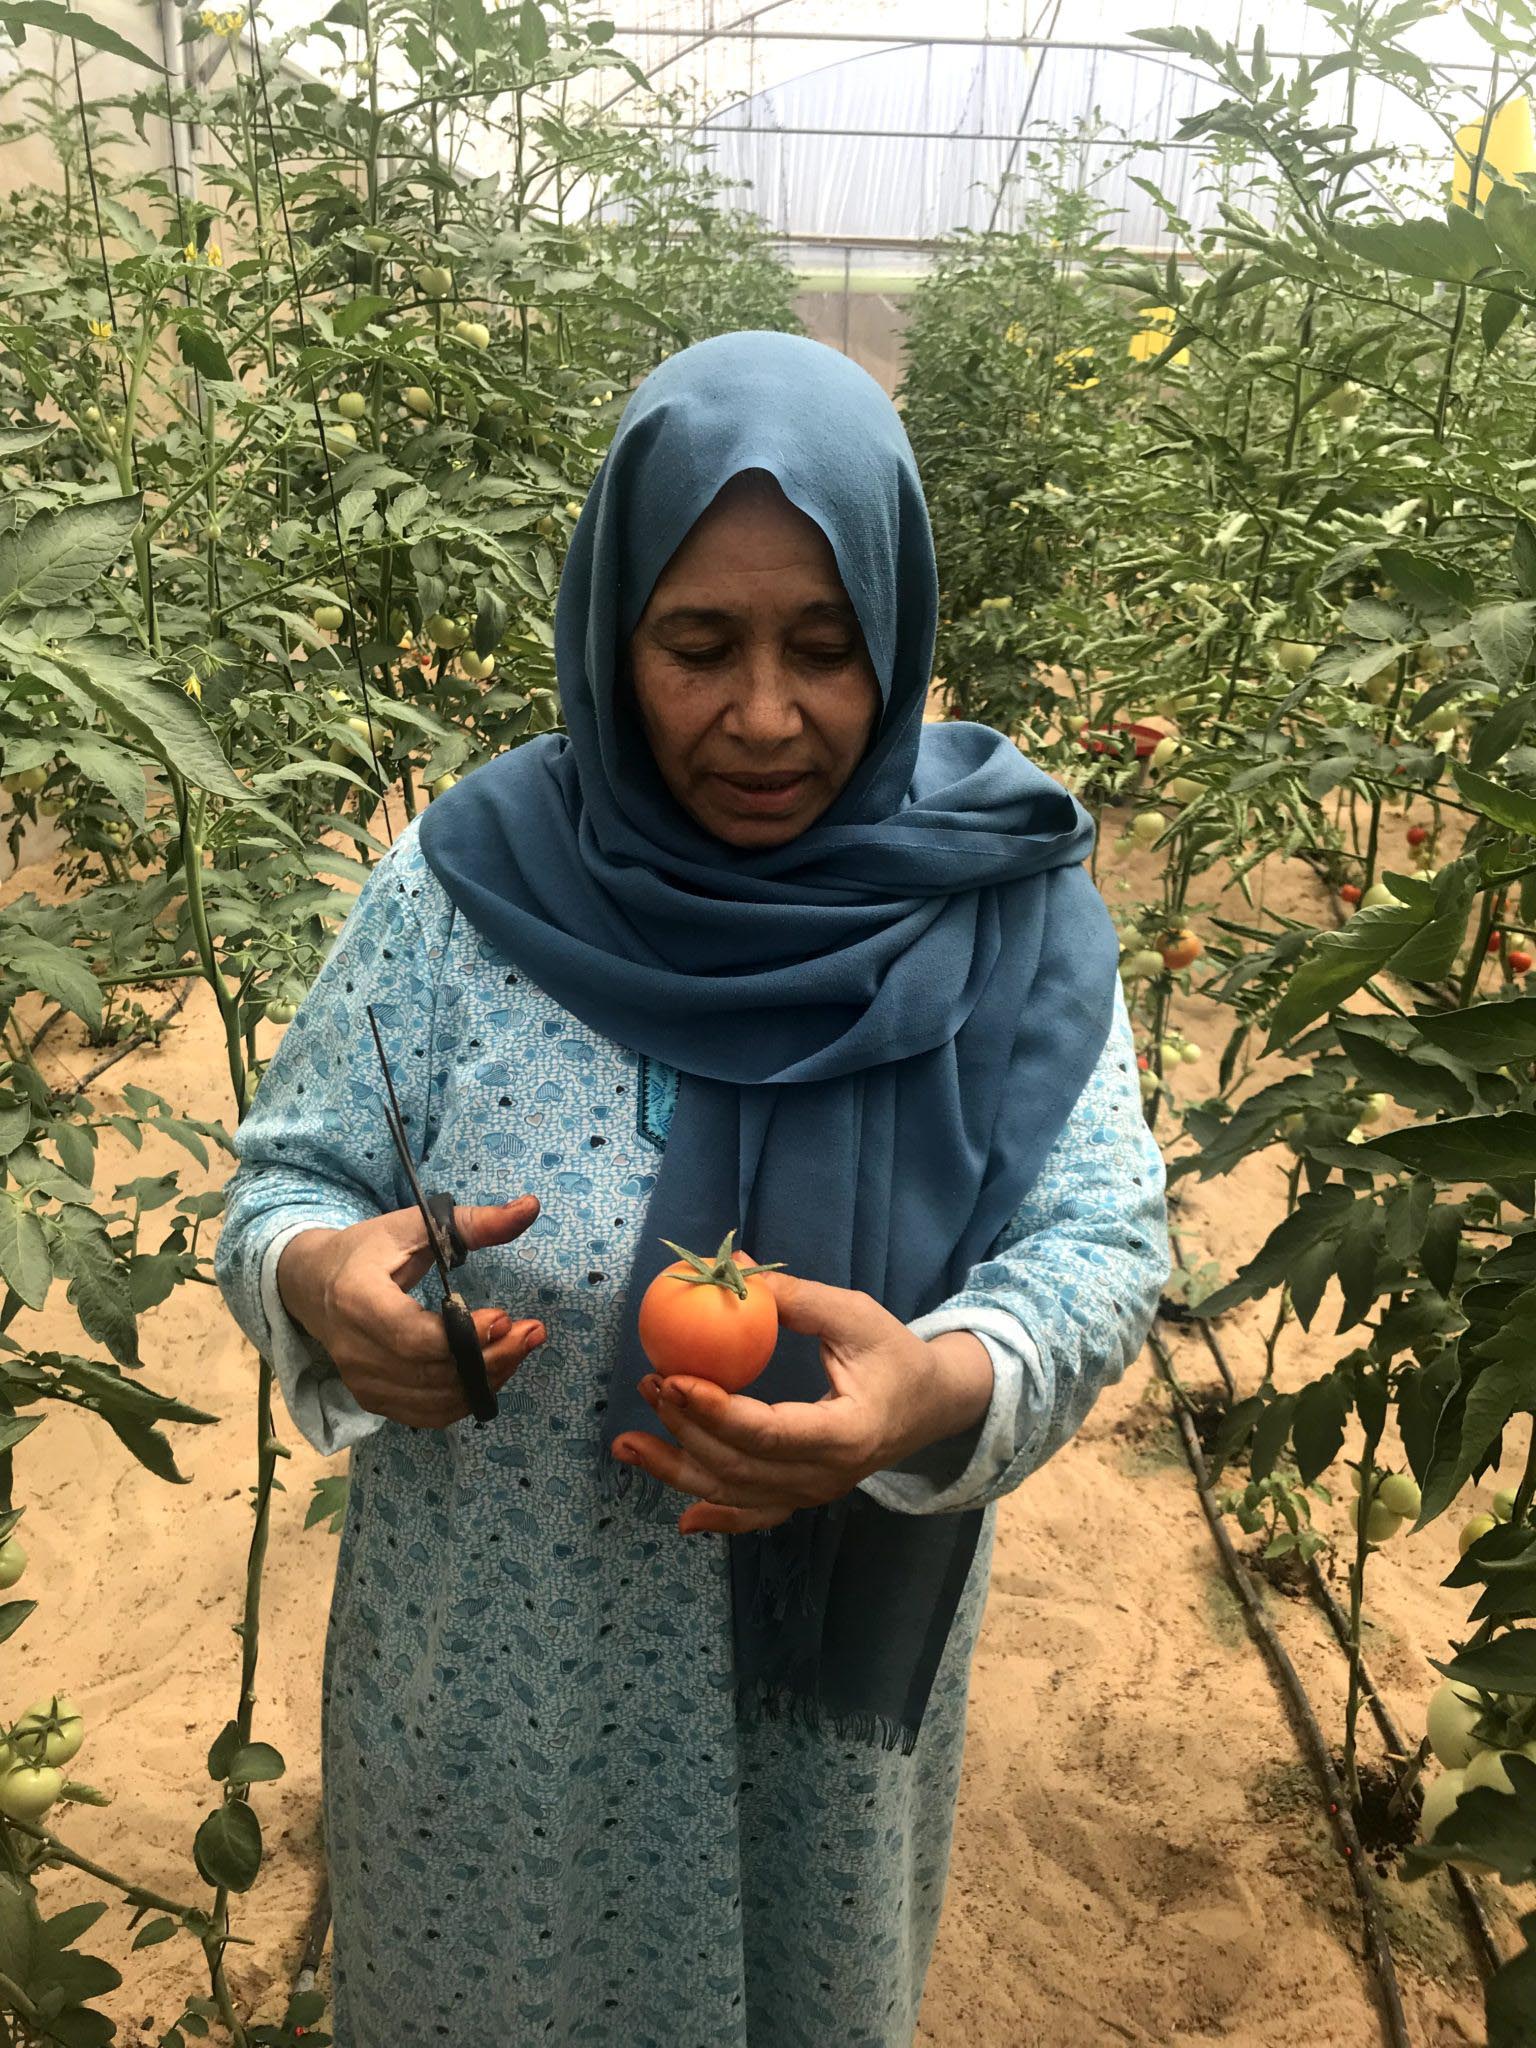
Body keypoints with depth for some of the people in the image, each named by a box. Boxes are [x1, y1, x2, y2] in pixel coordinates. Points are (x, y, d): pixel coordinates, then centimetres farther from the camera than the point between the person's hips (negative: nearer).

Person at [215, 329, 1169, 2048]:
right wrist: (322, 1282, -29)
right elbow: (285, 1181, -6)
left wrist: (942, 1387, -35)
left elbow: (1101, 1239, -14)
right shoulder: (466, 879, -13)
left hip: (826, 1676, 1)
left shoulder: (1002, 903, -13)